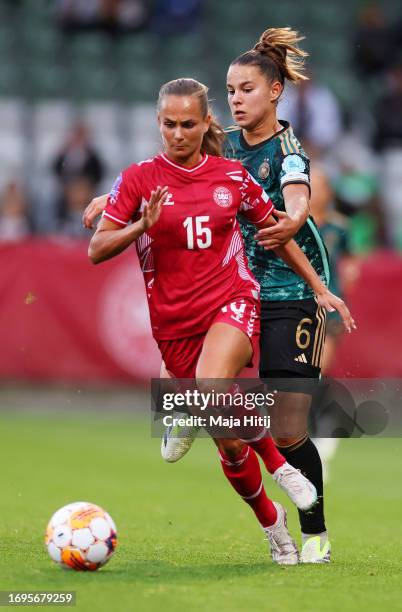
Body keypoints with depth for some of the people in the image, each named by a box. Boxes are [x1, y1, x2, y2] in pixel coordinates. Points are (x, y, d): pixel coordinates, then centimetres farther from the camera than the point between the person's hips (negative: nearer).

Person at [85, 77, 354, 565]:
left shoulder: (232, 176, 2)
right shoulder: (139, 179, -3)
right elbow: (96, 251, -5)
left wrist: (321, 289, 15)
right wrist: (142, 225, -22)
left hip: (232, 304, -1)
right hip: (174, 323, 1)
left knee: (212, 384, -34)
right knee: (229, 441, 5)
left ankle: (279, 462, -9)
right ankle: (272, 525, 25)